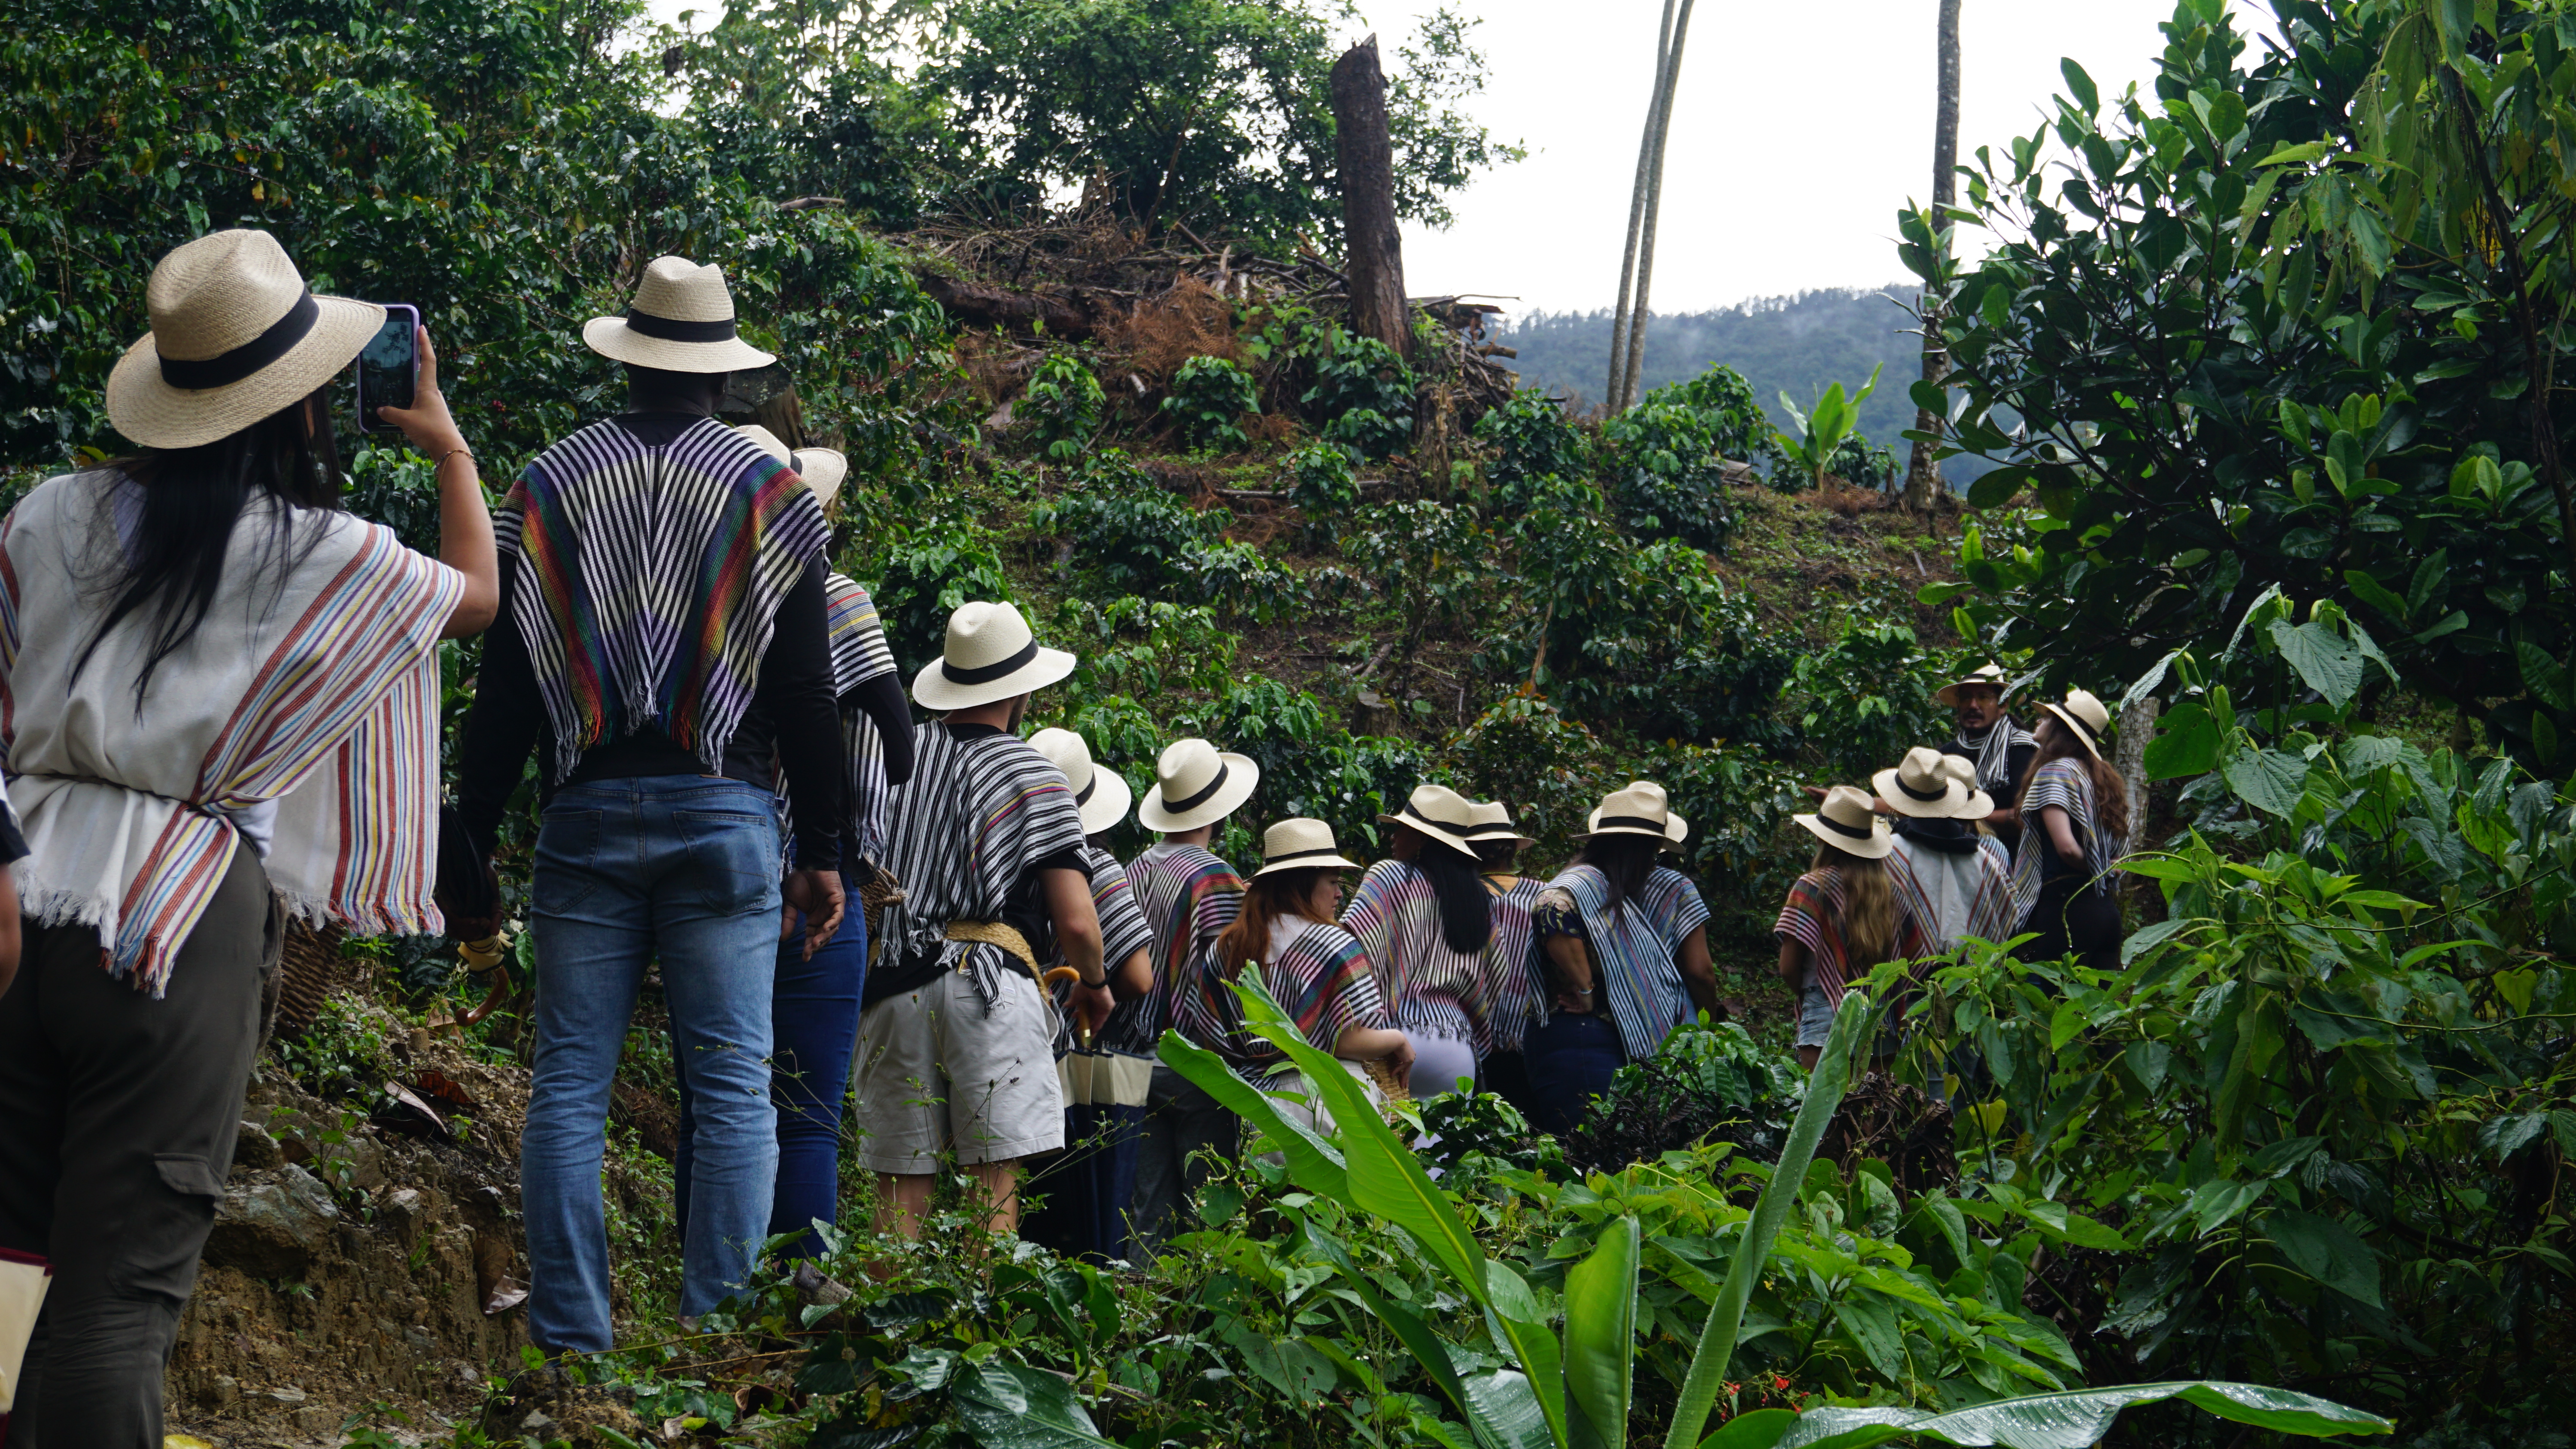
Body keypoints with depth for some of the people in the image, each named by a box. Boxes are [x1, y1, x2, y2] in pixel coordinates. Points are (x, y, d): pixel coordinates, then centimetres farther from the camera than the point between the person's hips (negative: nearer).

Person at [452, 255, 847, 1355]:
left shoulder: (551, 485, 5)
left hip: (588, 811, 1)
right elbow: (806, 693, 1)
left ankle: (570, 1339, 2)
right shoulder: (774, 494, 2)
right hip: (726, 813, -1)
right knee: (733, 1087, 1)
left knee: (569, 1085, 4)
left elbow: (507, 687, 4)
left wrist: (472, 837, 9)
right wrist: (821, 851, 7)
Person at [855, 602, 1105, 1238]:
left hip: (891, 985, 4)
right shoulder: (1035, 777, 6)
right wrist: (1092, 984, 20)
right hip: (988, 982, -4)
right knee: (995, 1183, -4)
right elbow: (1076, 923, 0)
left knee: (901, 1184, 5)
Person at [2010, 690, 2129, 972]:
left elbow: (2066, 846, -17)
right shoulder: (2103, 777, 17)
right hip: (2106, 910, 8)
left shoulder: (2055, 770, -7)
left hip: (2065, 906, -8)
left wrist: (2092, 869, -1)